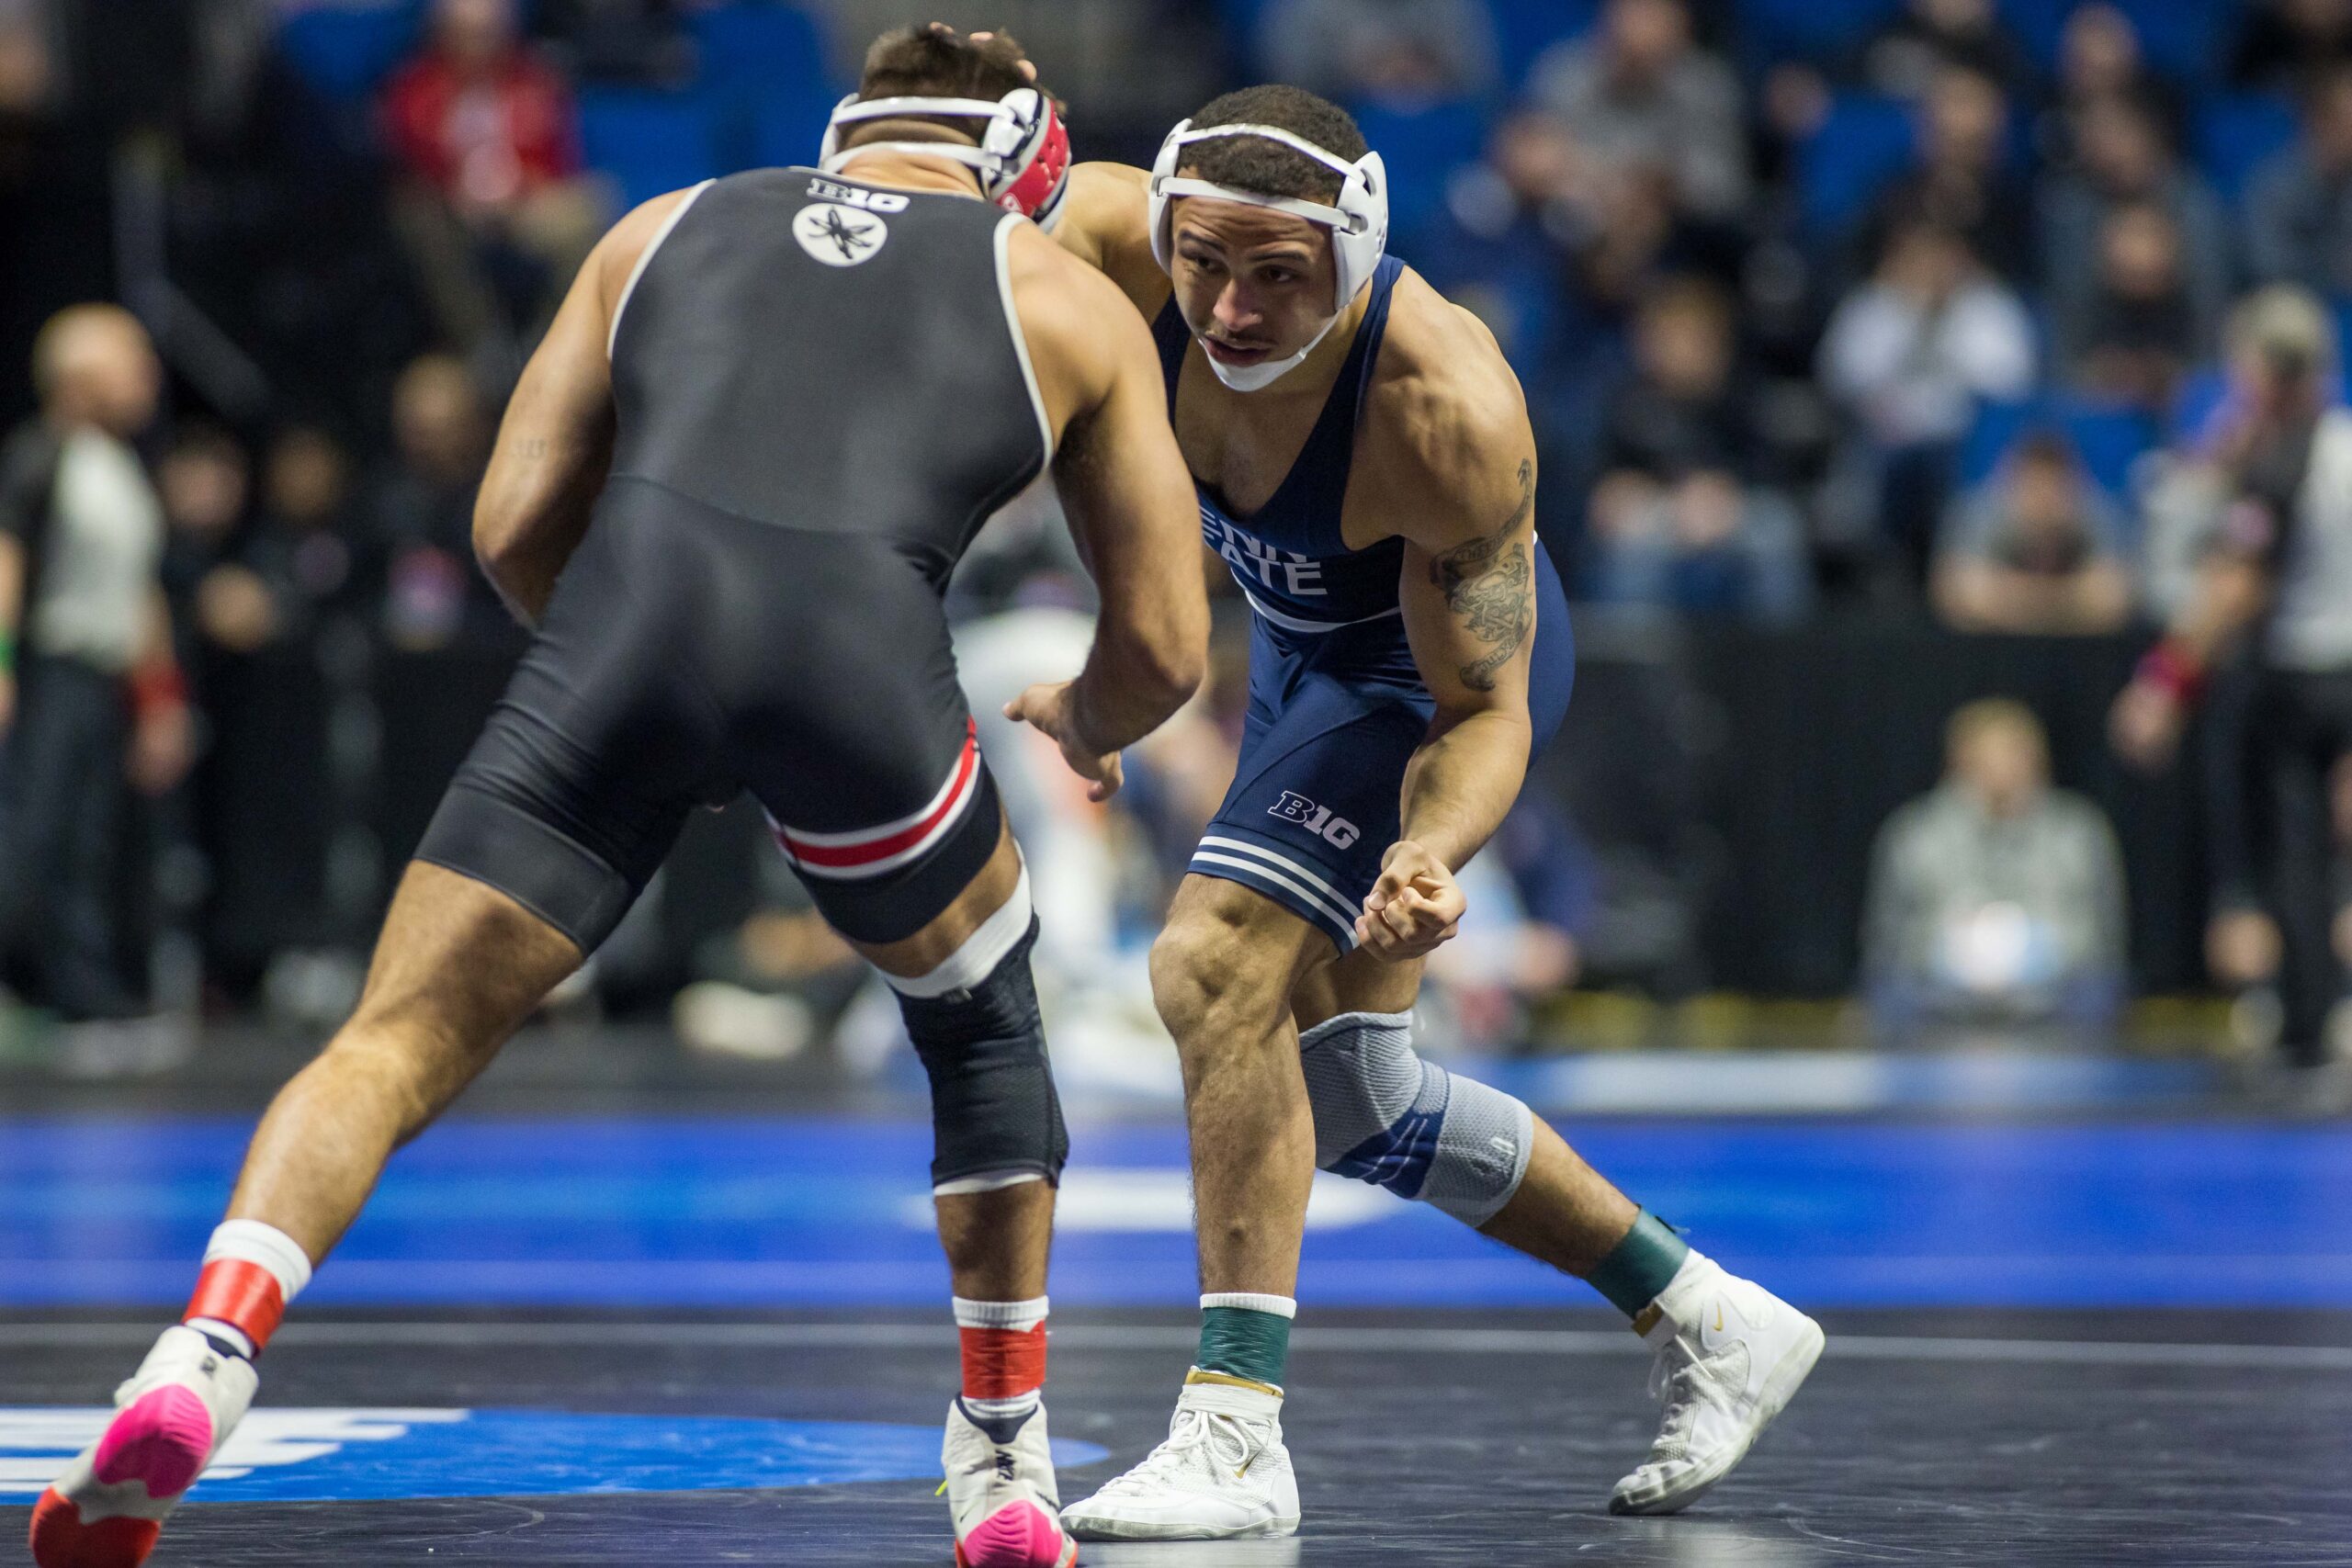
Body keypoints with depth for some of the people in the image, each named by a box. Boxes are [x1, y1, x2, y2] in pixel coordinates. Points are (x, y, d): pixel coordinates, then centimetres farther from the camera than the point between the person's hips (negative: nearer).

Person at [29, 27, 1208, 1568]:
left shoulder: (667, 227, 31)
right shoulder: (1073, 299, 28)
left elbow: (514, 529, 24)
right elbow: (1164, 644, 25)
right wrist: (1083, 723, 48)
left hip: (631, 600, 1)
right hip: (862, 640, -1)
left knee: (399, 1041, 5)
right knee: (984, 1024, 27)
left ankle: (205, 1352, -20)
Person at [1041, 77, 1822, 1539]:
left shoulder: (1450, 413, -38)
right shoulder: (1113, 240, -29)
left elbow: (1485, 711, -28)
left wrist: (1429, 855, -48)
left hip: (1438, 666, -7)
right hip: (1309, 649, 7)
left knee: (1215, 964, -26)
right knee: (1350, 1099, 13)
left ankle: (1235, 1434, -21)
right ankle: (1709, 1321, 28)